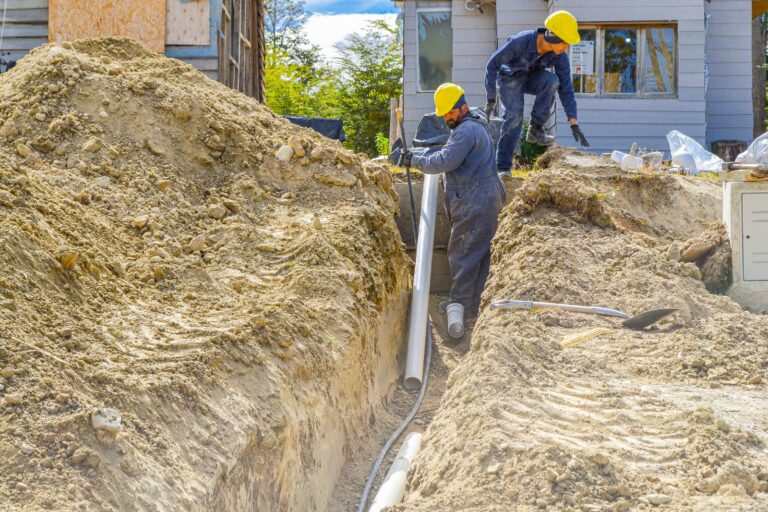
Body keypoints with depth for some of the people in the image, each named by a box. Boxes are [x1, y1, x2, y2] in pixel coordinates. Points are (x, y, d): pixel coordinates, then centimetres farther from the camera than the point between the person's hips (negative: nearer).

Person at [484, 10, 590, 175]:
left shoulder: (560, 56, -22)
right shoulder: (521, 42, -35)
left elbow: (566, 88, -14)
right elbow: (493, 64, -25)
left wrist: (574, 124, -18)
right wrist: (491, 99, -26)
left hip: (532, 78, 3)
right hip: (510, 78, -3)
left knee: (551, 80, -30)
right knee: (514, 116, -23)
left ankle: (535, 129, -17)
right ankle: (503, 168, -15)